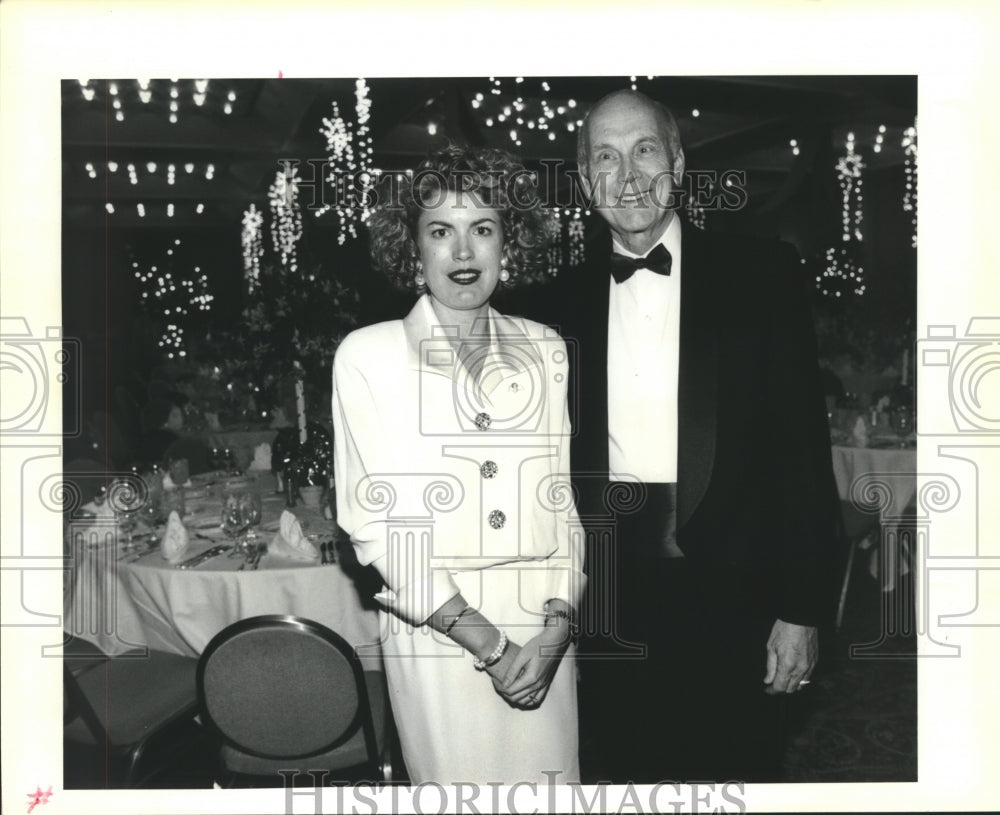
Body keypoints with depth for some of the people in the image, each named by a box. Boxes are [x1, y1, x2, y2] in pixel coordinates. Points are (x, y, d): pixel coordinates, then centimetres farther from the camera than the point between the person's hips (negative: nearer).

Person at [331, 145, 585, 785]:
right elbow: (373, 521, -8)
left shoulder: (545, 350, 6)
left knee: (552, 783, 12)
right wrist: (488, 643, -11)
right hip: (437, 635, -2)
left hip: (546, 634, 3)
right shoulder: (368, 355, -4)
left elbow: (570, 497, 5)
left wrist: (555, 630, -8)